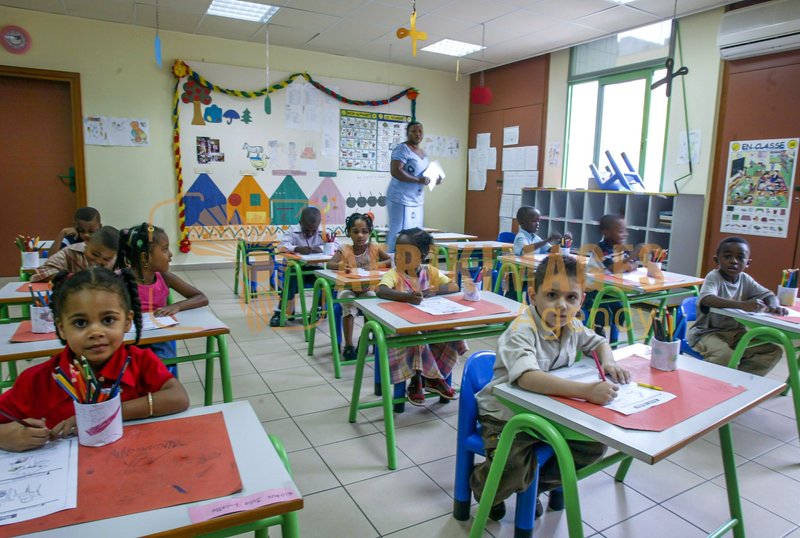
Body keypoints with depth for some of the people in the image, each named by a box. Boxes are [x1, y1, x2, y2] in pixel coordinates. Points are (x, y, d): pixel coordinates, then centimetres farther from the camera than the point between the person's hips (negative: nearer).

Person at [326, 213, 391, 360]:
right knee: (349, 305, -30)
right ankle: (348, 345, -23)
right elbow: (329, 264, -18)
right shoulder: (344, 250, -7)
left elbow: (392, 261, -8)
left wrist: (376, 265, -24)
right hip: (348, 289, -1)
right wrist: (341, 266, -40)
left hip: (367, 289, 2)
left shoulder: (374, 248, -3)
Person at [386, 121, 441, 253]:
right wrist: (419, 180, -25)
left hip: (417, 200, 9)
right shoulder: (402, 149, -9)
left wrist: (434, 179, 12)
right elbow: (395, 171, -21)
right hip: (401, 199, -9)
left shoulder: (422, 153, 18)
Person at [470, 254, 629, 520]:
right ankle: (485, 487, 12)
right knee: (512, 471, -27)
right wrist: (586, 390, -51)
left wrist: (608, 362, -7)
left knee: (593, 446, -3)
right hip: (506, 415, -7)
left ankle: (539, 483, 21)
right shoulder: (522, 331, -29)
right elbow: (527, 377, -46)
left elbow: (599, 342, 16)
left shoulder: (572, 326, -4)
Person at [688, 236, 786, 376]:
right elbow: (706, 299, -35)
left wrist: (773, 306, -19)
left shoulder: (745, 279, 3)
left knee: (774, 352, -4)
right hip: (708, 332, -7)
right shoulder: (714, 277, -16)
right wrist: (743, 304, -46)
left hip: (736, 333, 7)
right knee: (726, 357, -33)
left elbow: (769, 295, 7)